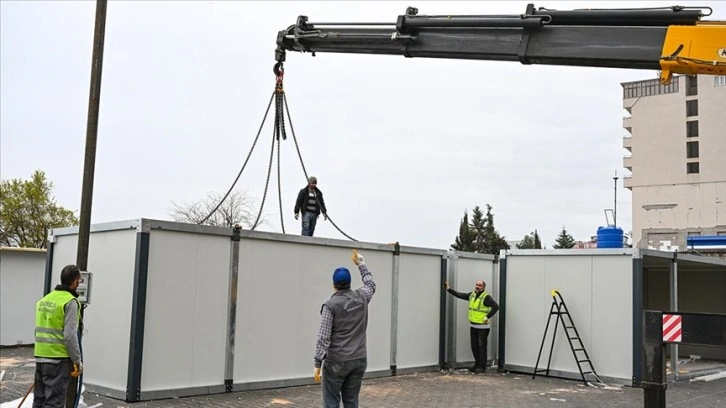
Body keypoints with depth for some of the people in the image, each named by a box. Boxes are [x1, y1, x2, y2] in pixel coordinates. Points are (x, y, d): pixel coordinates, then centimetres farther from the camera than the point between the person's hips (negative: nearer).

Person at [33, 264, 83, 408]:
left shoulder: (45, 299, 12)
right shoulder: (70, 302, -12)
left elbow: (40, 329, 16)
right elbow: (70, 335, -17)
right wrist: (77, 361, -11)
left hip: (40, 357, 8)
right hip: (58, 359, -8)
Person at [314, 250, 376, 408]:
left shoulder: (330, 305, -10)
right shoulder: (361, 297, 4)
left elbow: (323, 338, -14)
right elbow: (371, 285, 28)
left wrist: (317, 363, -10)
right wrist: (361, 264, 37)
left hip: (336, 362, -5)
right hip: (359, 360, 5)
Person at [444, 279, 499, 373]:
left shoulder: (486, 297, -15)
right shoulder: (472, 295, 8)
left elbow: (496, 307, -24)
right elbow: (459, 295, 17)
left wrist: (487, 317, -24)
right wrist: (448, 289, 14)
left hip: (483, 327, -7)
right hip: (473, 326, 7)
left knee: (482, 347, -3)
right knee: (474, 347, 13)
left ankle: (482, 367, 3)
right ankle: (477, 364, 26)